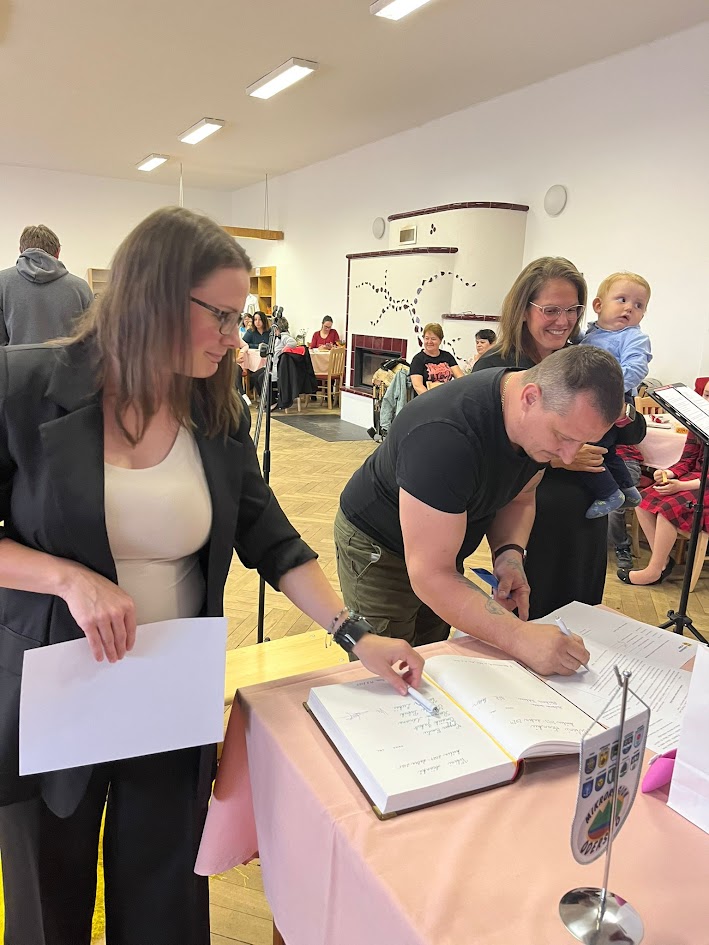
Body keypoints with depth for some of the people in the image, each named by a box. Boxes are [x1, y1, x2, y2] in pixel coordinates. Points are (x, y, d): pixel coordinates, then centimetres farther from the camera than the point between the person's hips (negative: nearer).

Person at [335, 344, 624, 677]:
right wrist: (521, 638, -43)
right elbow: (430, 575, -39)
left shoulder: (545, 421, -14)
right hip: (378, 551, -7)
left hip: (439, 546, 7)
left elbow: (518, 498, 3)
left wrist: (509, 553, -17)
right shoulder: (445, 436, -40)